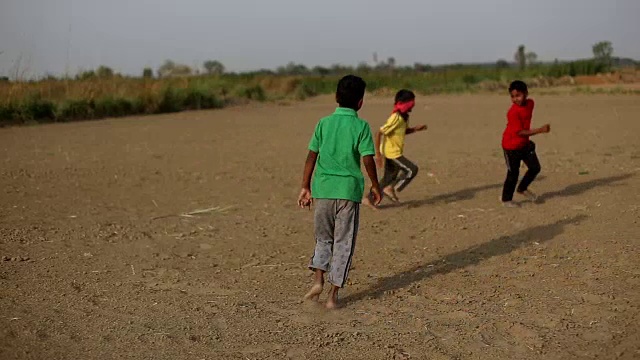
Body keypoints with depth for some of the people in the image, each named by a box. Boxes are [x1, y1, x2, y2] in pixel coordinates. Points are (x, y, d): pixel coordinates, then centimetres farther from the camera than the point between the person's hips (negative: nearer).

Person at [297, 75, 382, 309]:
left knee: (323, 238, 19)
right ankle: (333, 295, 8)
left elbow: (311, 157, 4)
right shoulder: (361, 126, -4)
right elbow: (368, 159, -7)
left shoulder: (323, 123, 5)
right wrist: (375, 186, 7)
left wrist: (305, 188, 10)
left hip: (322, 188, 3)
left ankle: (318, 281, 0)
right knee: (343, 243, 7)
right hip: (348, 189, -3)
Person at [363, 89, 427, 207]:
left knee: (389, 178, 15)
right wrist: (378, 154, -24)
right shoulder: (395, 119, -23)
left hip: (394, 152, 9)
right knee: (412, 170, -6)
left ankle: (370, 199, 21)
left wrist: (415, 129, 5)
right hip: (392, 153, -9)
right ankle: (391, 189, 2)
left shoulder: (405, 117, 5)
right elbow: (379, 134, -24)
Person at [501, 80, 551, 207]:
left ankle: (523, 189, 28)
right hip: (511, 146, -7)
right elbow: (520, 132, -28)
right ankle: (506, 199, 17)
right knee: (513, 173, 0)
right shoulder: (513, 112, -26)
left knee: (535, 168, 6)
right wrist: (540, 130, -33)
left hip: (525, 144, 7)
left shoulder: (530, 103, -4)